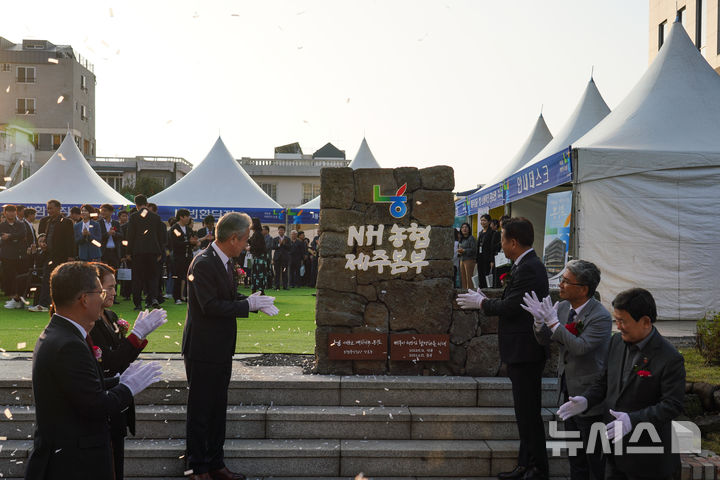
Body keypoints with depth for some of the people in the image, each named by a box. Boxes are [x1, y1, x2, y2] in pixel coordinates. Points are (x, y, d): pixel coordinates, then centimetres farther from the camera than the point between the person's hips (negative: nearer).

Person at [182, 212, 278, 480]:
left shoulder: (226, 262, 10)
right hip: (203, 351, -9)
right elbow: (211, 306, -26)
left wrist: (255, 302, -1)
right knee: (200, 411, 2)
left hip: (221, 351, 9)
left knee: (217, 409, 16)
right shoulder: (203, 263, -19)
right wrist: (249, 304, -20)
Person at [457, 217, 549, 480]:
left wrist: (481, 303, -9)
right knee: (525, 411, 15)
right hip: (521, 350, 11)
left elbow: (510, 307, -23)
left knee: (529, 411, -3)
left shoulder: (529, 268, -19)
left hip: (525, 350, -11)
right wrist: (486, 300, 8)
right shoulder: (527, 265, 13)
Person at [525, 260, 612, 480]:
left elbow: (580, 347, -31)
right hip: (568, 394, 8)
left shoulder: (600, 317, -21)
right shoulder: (563, 307, 1)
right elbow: (544, 340, 5)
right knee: (575, 457, 21)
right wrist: (540, 321, -16)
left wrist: (553, 321, -32)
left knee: (595, 460, 4)